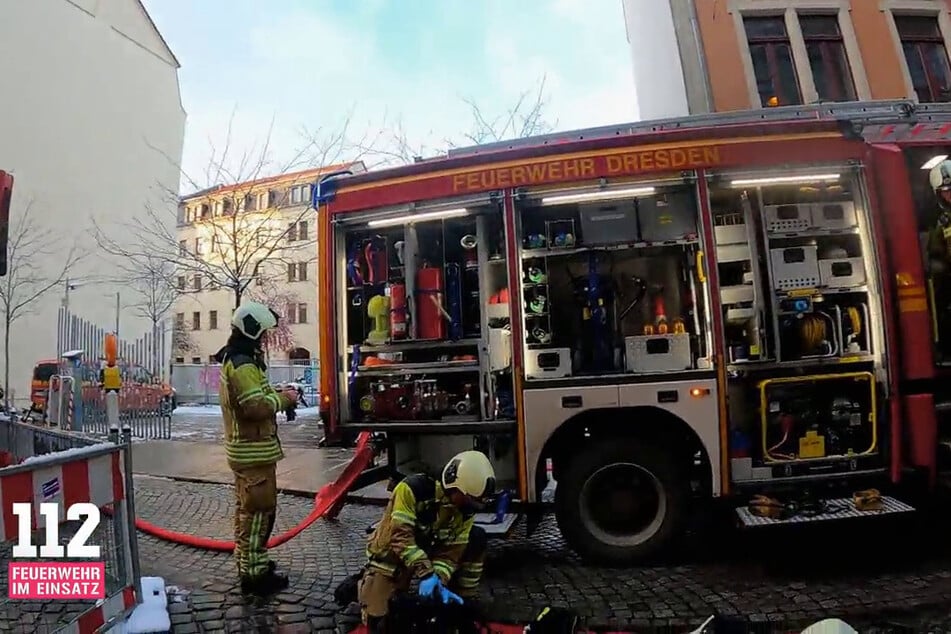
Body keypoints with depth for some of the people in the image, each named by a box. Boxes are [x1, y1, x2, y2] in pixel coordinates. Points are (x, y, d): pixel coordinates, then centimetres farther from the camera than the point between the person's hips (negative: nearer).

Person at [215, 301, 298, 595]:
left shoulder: (234, 359, 14)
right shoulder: (243, 364, -20)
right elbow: (256, 407, -27)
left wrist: (276, 395, 5)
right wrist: (282, 398, -12)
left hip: (244, 447, 11)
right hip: (254, 449, -11)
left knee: (246, 508, 20)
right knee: (258, 510, -4)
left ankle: (247, 561, 33)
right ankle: (254, 573, 4)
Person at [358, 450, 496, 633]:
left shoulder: (465, 510, -13)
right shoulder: (413, 489, -32)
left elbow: (452, 551, -14)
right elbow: (400, 536, -36)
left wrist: (439, 580, -31)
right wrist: (426, 573, -43)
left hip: (428, 551, 6)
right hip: (391, 556, -5)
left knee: (477, 538, -7)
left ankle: (465, 599, 4)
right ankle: (364, 584, 6)